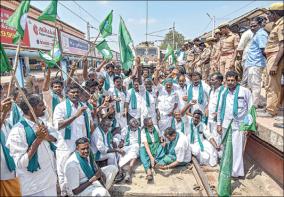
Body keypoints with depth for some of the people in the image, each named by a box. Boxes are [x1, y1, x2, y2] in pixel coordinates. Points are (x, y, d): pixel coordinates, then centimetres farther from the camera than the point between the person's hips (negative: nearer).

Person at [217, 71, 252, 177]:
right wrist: (219, 124, 10)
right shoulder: (224, 92, 7)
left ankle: (236, 171, 16)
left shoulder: (245, 91, -7)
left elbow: (250, 109, -4)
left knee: (237, 149, 1)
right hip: (225, 124, 5)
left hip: (238, 125, -4)